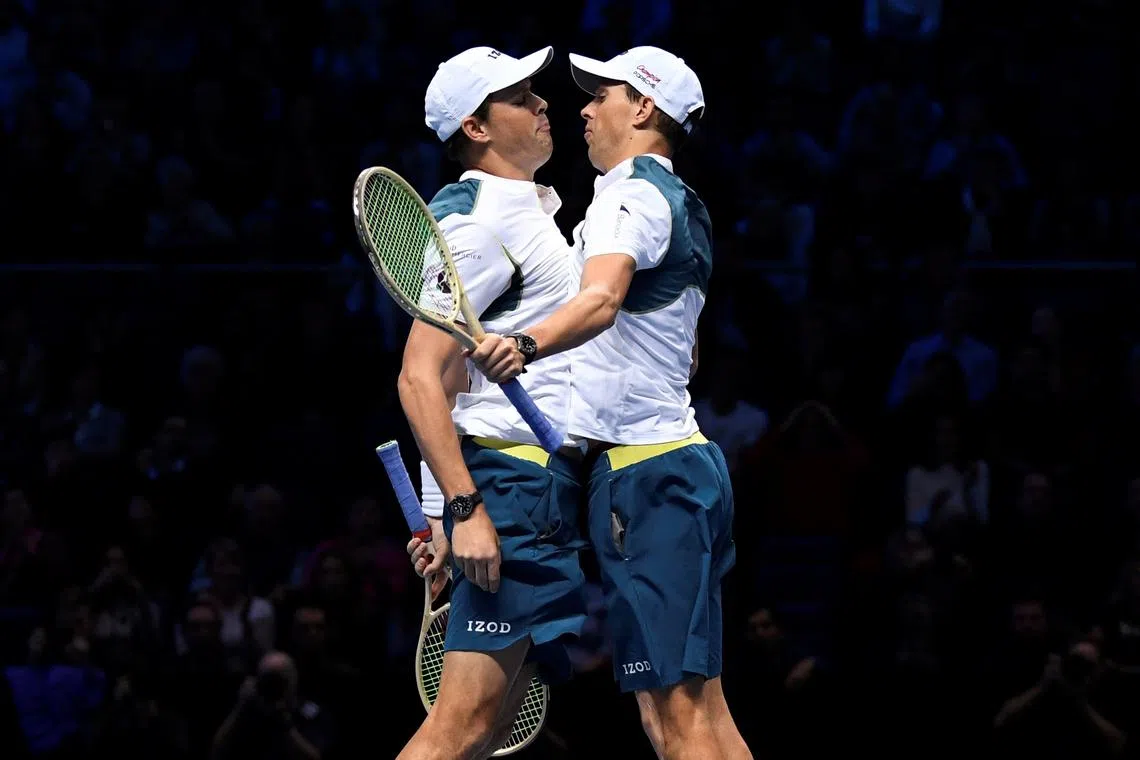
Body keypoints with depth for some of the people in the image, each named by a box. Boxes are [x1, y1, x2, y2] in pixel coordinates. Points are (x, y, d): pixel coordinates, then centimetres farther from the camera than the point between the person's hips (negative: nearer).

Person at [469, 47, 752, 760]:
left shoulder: (631, 191, -10)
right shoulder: (678, 205, 21)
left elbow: (602, 298, -32)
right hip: (677, 455, 10)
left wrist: (526, 345, -49)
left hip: (644, 472, -10)